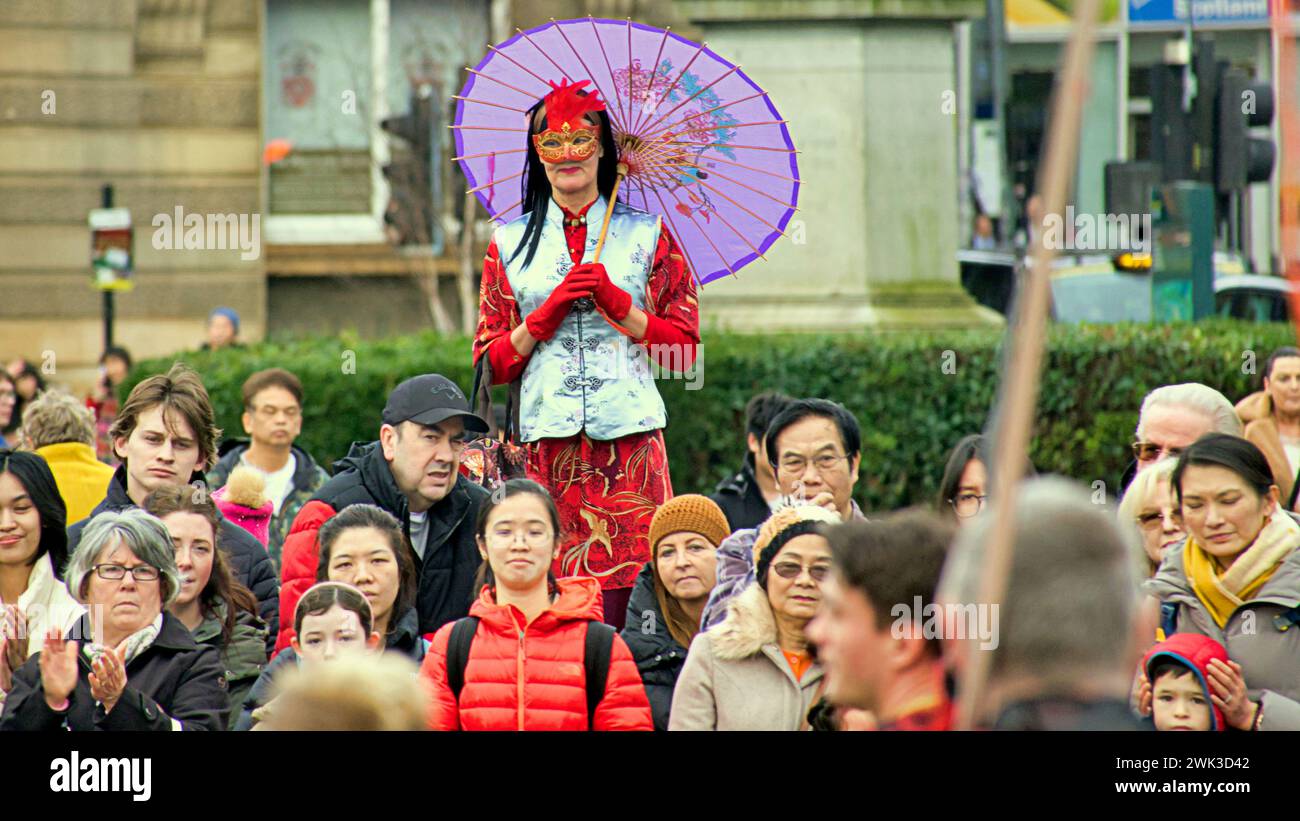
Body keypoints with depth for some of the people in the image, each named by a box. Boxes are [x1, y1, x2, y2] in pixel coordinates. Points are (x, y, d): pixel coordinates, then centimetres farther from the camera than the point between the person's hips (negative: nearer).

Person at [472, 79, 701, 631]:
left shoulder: (646, 234, 11)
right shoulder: (510, 244, 13)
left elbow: (684, 348, 6)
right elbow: (490, 366, 11)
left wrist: (618, 304, -7)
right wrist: (548, 312, -3)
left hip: (629, 440, -1)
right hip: (547, 446, 1)